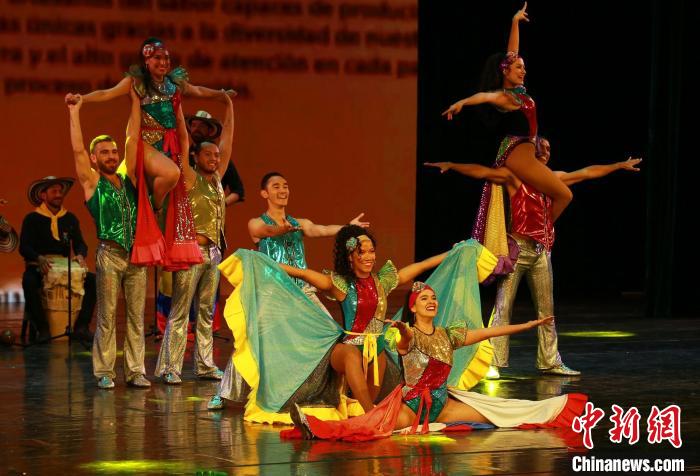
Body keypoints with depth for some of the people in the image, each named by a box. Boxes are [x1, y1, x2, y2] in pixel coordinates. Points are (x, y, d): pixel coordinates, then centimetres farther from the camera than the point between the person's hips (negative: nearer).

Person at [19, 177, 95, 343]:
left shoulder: (70, 219, 13)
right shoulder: (32, 219, 1)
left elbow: (80, 243, 8)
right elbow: (24, 247, -9)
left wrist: (80, 255, -17)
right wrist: (39, 258, -29)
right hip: (38, 268, -3)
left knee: (93, 280, -19)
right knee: (29, 282, -37)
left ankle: (81, 326, -17)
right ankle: (42, 328, -28)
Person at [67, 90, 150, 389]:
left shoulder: (127, 178, 15)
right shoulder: (91, 182, 5)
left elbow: (132, 139, 15)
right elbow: (77, 150, -3)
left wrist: (135, 102, 15)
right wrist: (74, 113, -3)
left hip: (135, 255, 4)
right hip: (110, 255, -4)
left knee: (135, 317, 3)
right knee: (107, 317, -2)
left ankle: (135, 371, 5)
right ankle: (104, 372, 2)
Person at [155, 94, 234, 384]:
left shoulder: (217, 178, 13)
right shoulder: (190, 178, -4)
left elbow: (228, 140, 15)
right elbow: (183, 139, -9)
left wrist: (229, 106, 14)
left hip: (213, 251, 7)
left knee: (207, 311, 9)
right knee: (180, 311, -7)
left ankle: (205, 365, 14)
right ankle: (169, 368, -7)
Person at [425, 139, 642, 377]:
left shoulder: (554, 179, 17)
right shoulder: (515, 176, 0)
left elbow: (588, 172, 27)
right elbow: (481, 171, -13)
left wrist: (620, 165, 35)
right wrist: (450, 165, -26)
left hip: (542, 252, 6)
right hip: (518, 248, -6)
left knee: (546, 309, 10)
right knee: (504, 306, -8)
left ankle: (550, 362, 18)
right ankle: (493, 363, -8)